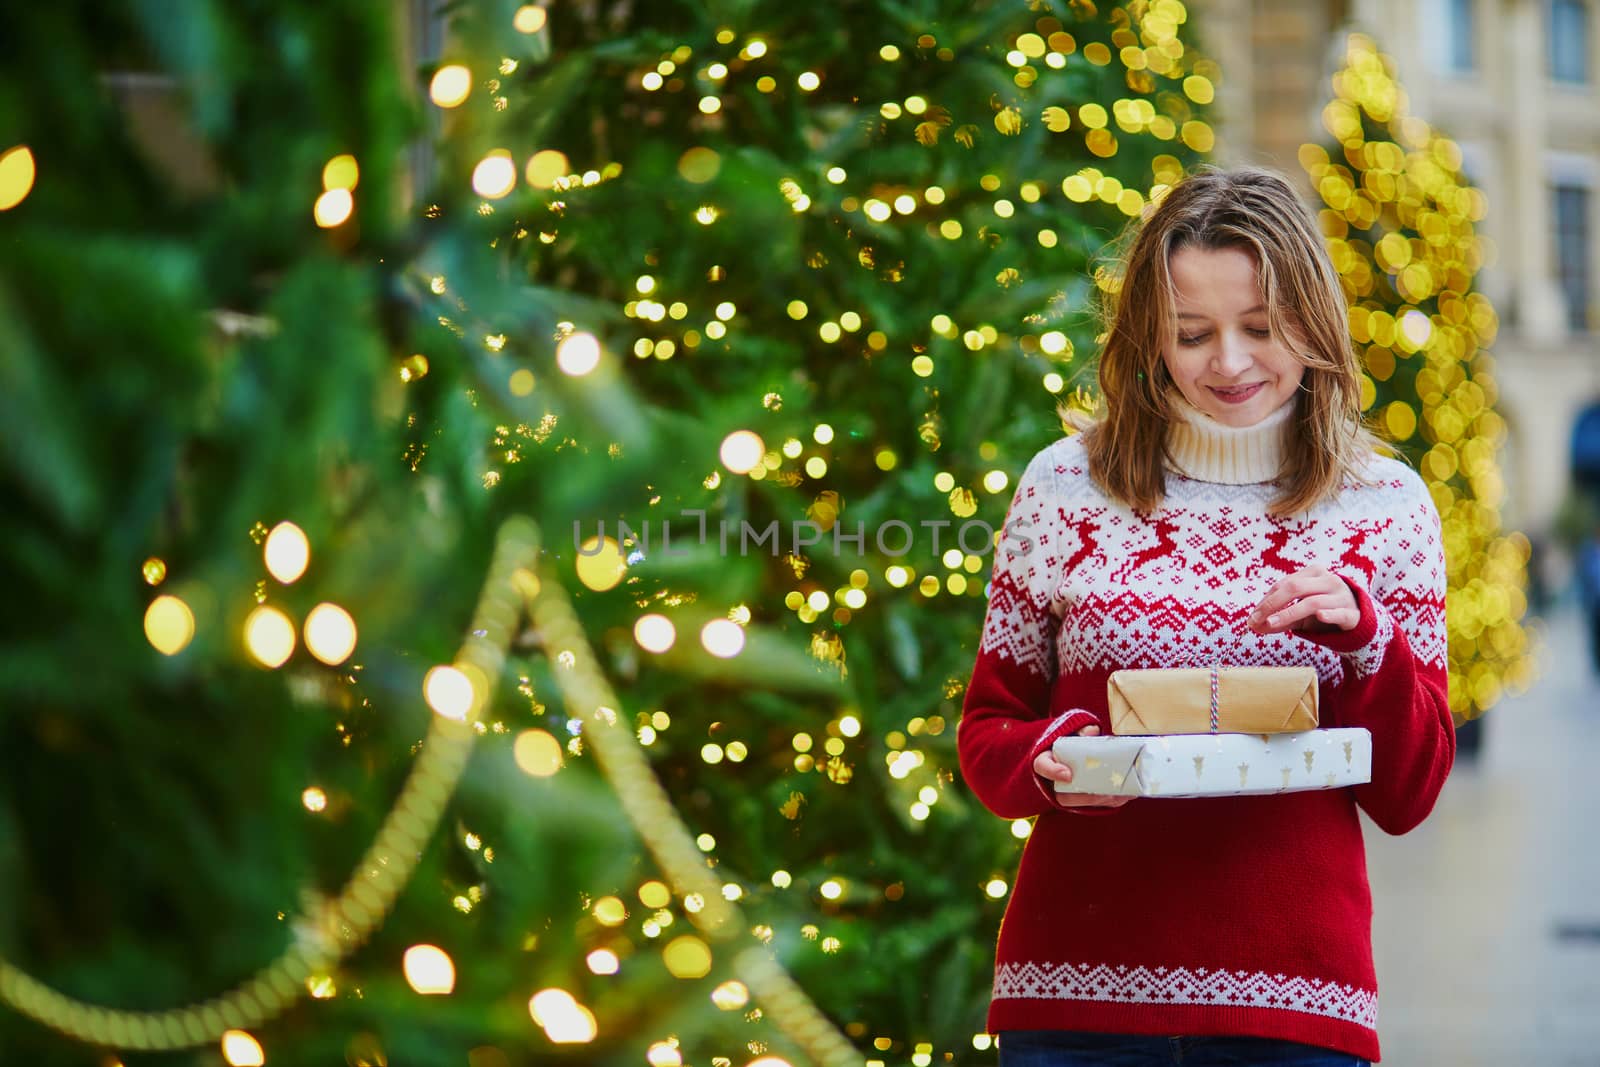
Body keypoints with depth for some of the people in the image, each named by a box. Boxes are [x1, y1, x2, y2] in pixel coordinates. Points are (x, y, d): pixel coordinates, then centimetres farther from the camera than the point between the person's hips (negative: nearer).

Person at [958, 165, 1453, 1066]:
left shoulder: (1385, 507, 4)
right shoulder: (1066, 486, 4)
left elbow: (1408, 798, 4)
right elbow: (988, 733, 9)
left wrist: (1363, 640, -13)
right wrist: (1049, 764, -13)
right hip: (1075, 994, 0)